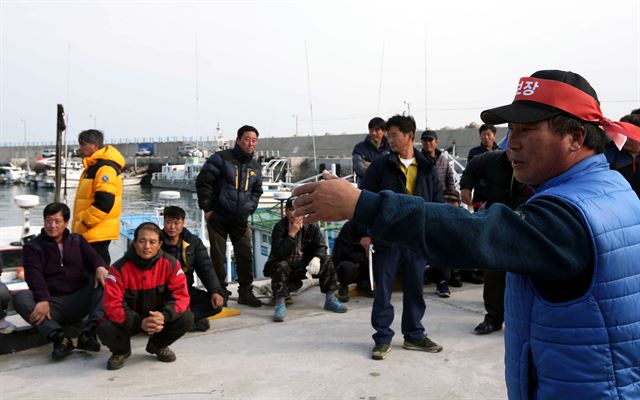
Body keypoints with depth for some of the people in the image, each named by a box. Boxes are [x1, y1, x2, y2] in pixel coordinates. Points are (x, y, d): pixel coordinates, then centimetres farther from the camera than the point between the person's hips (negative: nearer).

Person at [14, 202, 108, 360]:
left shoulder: (77, 240, 16)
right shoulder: (33, 247, 9)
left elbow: (92, 257, 0)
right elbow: (34, 276, -9)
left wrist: (100, 267, -27)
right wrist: (43, 300, -28)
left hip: (80, 301, 1)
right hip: (51, 303, -1)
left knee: (105, 280, -23)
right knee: (21, 297, -28)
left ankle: (88, 333, -33)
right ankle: (59, 338, -37)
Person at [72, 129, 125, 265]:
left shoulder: (105, 168, -16)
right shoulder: (92, 167, 17)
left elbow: (105, 202, -25)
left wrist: (85, 222, -18)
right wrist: (80, 226, 19)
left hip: (97, 233, -10)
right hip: (88, 233, 10)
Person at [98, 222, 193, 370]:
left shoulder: (171, 264, -14)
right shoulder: (119, 268, -18)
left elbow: (181, 295, -15)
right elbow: (113, 305, -22)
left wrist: (164, 315, -36)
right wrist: (140, 323, -37)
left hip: (158, 317, 2)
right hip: (129, 321, -1)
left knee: (186, 318, -23)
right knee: (105, 329, -31)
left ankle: (158, 346, 10)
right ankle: (121, 351, 9)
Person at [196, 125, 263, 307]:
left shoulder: (255, 167, 7)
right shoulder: (221, 159, -11)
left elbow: (256, 191, 20)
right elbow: (203, 182, -12)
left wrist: (249, 207, 3)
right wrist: (207, 208, -11)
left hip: (240, 220, 5)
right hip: (218, 217, -4)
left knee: (245, 256, 5)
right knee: (218, 257, 3)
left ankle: (245, 292, 17)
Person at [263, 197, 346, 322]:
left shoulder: (311, 225, -5)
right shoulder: (279, 227, -18)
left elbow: (321, 246, -5)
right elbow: (279, 254, -29)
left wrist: (316, 258, -28)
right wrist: (292, 233, -34)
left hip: (304, 266, 4)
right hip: (285, 267, -4)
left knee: (327, 261, -13)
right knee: (281, 266, -36)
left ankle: (330, 300, -4)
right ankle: (280, 304, -29)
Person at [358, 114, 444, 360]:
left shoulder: (427, 169, 7)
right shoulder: (381, 166, -1)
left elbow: (438, 203, 12)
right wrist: (365, 232, -8)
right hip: (386, 237, -2)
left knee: (415, 289, 12)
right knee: (383, 290, 4)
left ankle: (414, 335, 27)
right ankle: (383, 338, 16)